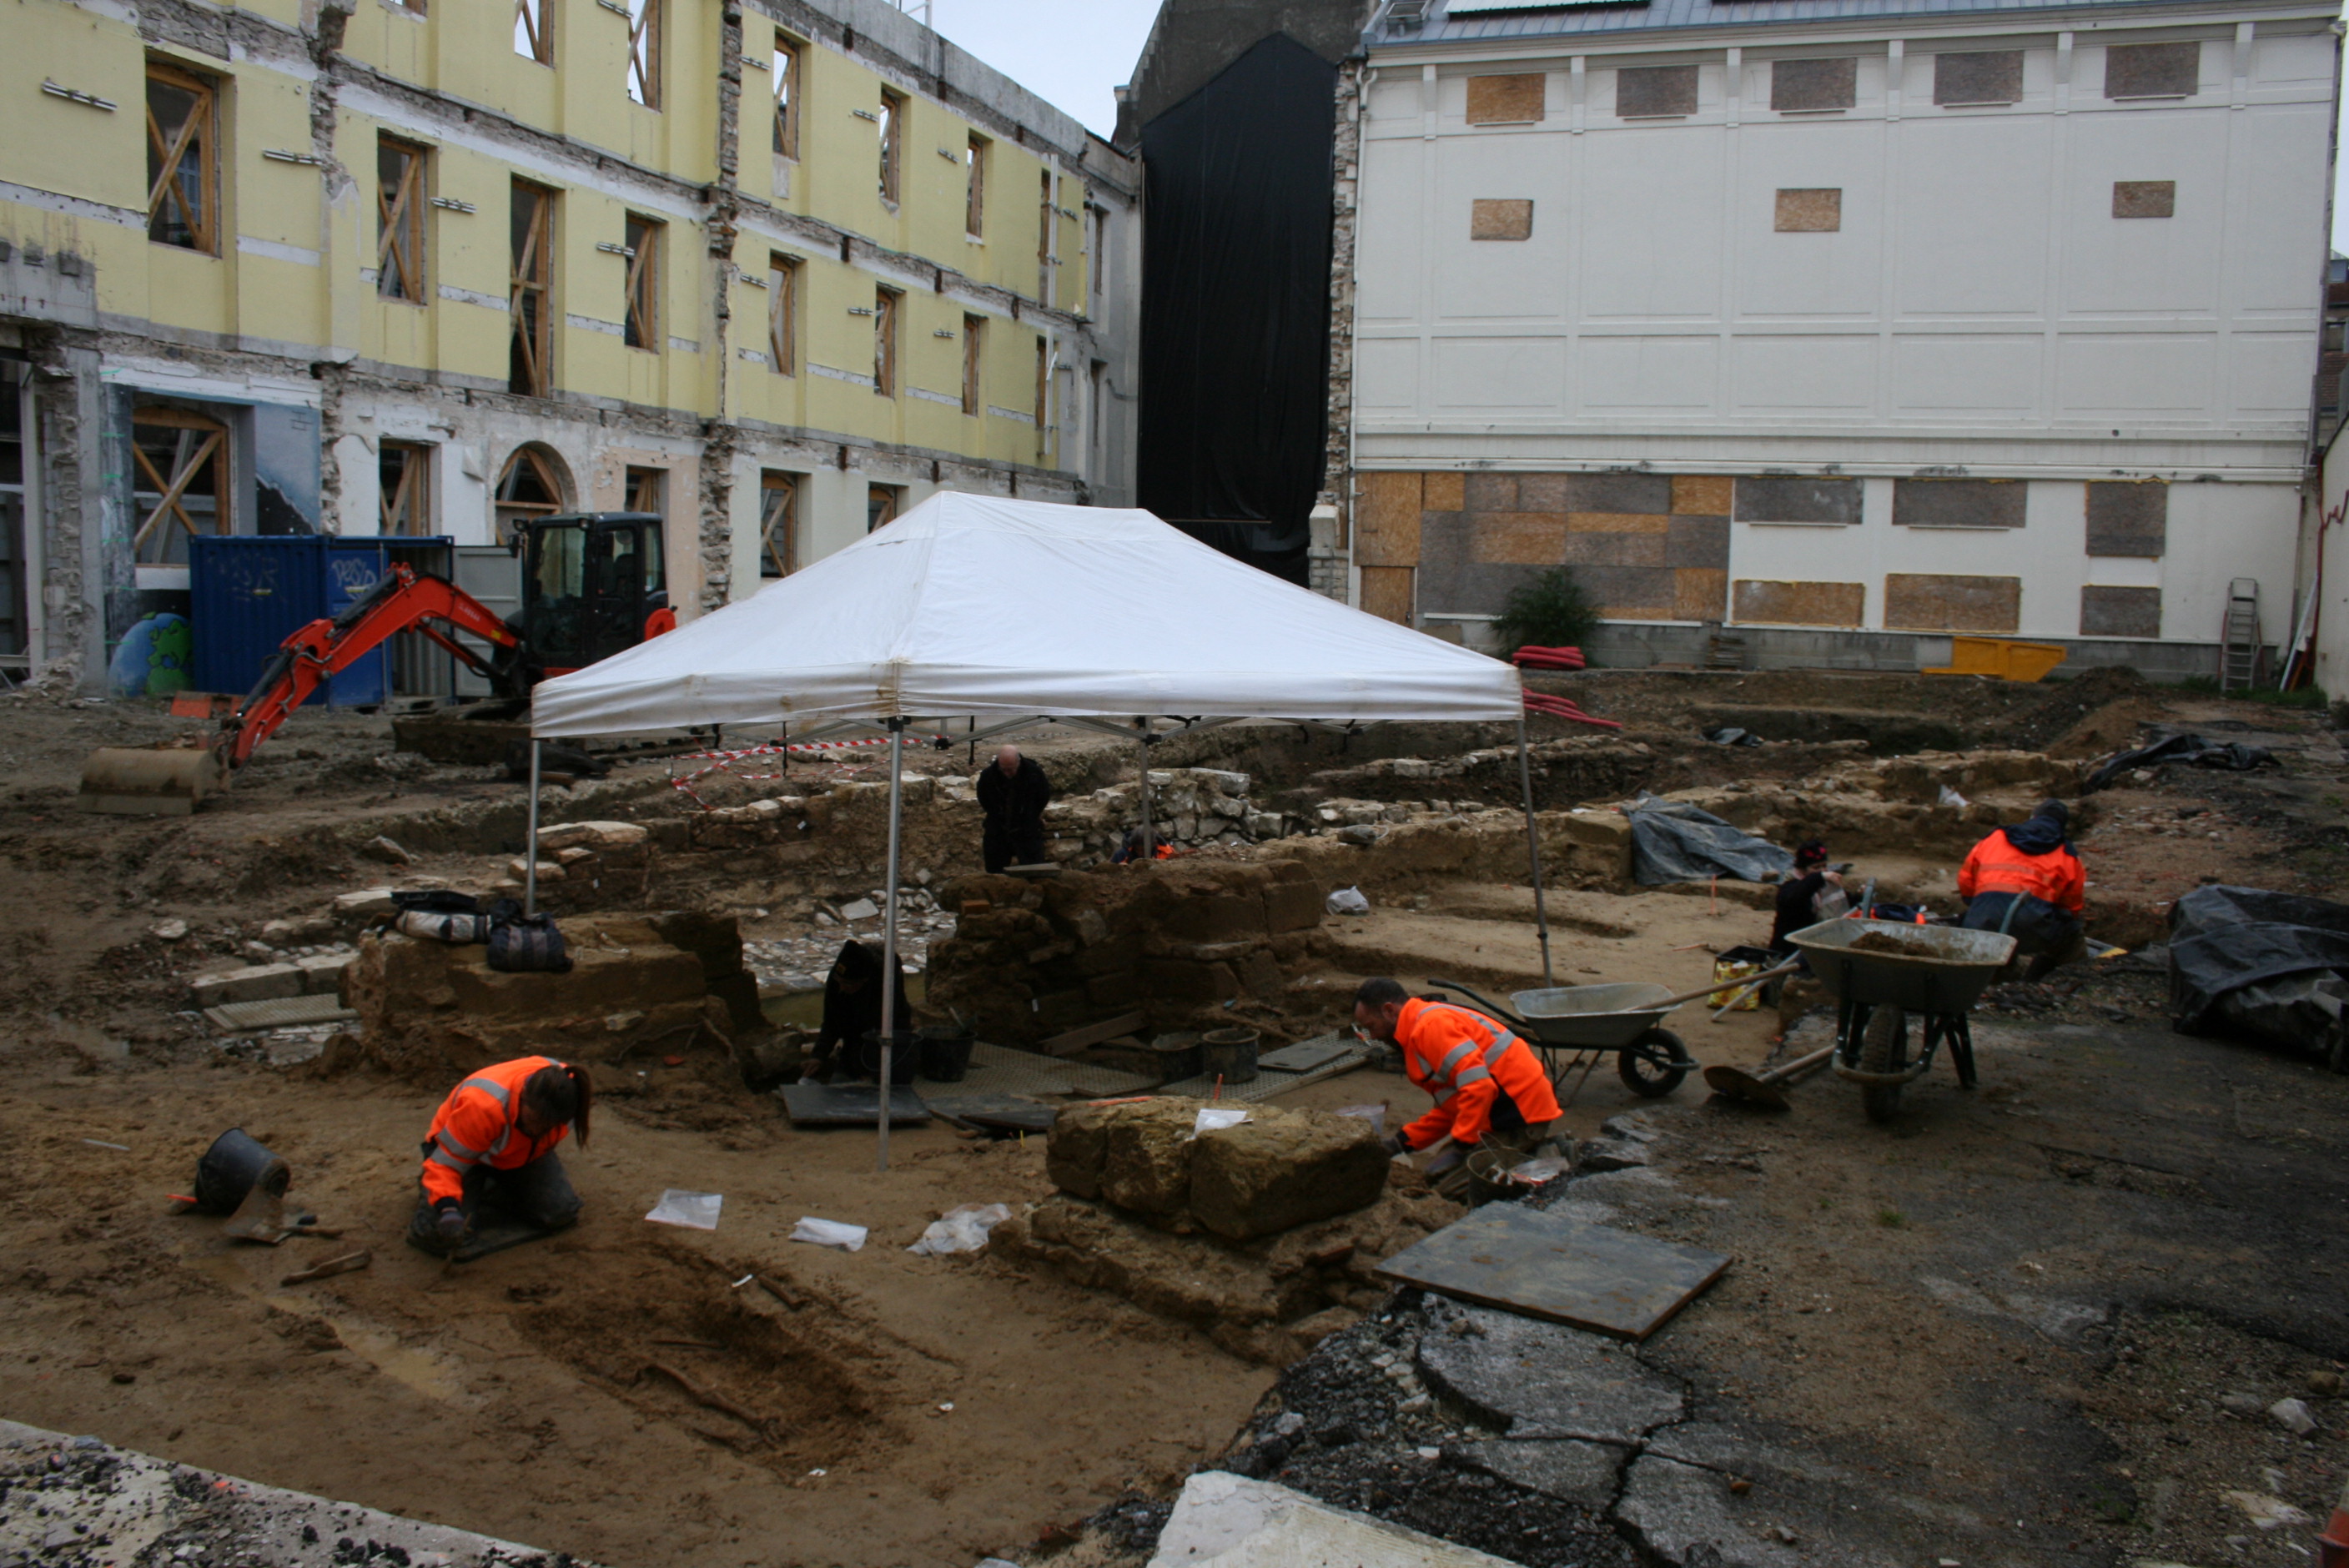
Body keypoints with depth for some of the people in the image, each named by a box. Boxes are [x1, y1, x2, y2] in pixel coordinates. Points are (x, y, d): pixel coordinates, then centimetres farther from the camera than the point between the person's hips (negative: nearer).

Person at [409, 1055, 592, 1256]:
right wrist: (448, 1209, -52)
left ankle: (487, 1189, 9)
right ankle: (428, 1185, 11)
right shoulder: (481, 1106, -43)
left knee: (561, 1212, -19)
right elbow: (445, 1162, -36)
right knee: (437, 1234, -26)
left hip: (522, 1153, 4)